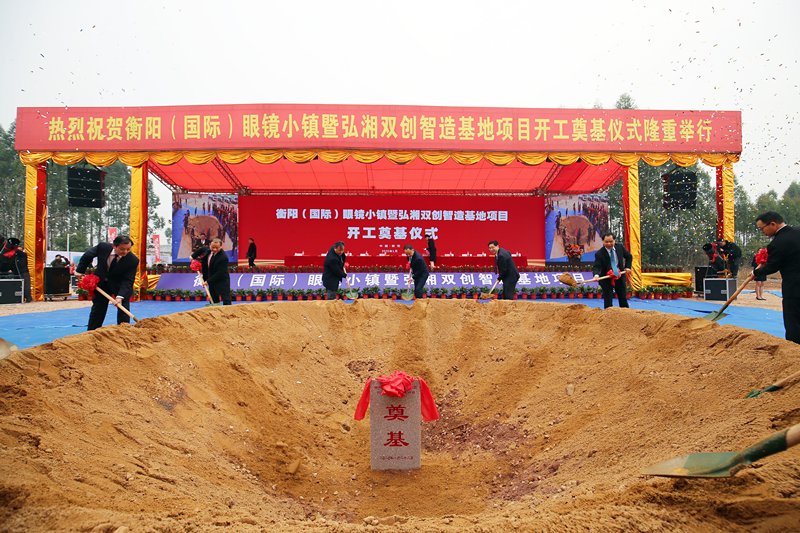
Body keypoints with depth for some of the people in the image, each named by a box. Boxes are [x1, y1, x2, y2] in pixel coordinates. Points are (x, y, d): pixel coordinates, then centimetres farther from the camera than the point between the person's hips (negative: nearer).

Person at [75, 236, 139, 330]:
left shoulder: (133, 260, -29)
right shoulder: (103, 247, -23)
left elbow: (128, 281, -28)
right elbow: (87, 256, -2)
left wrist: (120, 297, -39)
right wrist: (80, 271, 0)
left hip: (120, 286, -2)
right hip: (101, 283, 2)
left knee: (123, 308, -8)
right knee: (97, 309, 10)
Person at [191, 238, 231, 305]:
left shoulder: (223, 257, -27)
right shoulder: (208, 249, -4)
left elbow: (220, 273, -26)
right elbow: (201, 249, 22)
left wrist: (208, 281, -23)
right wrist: (193, 256, 20)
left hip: (222, 282, -8)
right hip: (211, 281, 8)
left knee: (226, 301, -7)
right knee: (213, 300, 13)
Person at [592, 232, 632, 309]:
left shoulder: (620, 247, -4)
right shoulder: (599, 254, -16)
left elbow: (629, 257, 13)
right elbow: (597, 266, -25)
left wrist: (627, 267, 0)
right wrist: (596, 275, -45)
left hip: (620, 277, 4)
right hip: (607, 279, -3)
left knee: (623, 299, 13)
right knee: (608, 302, -1)